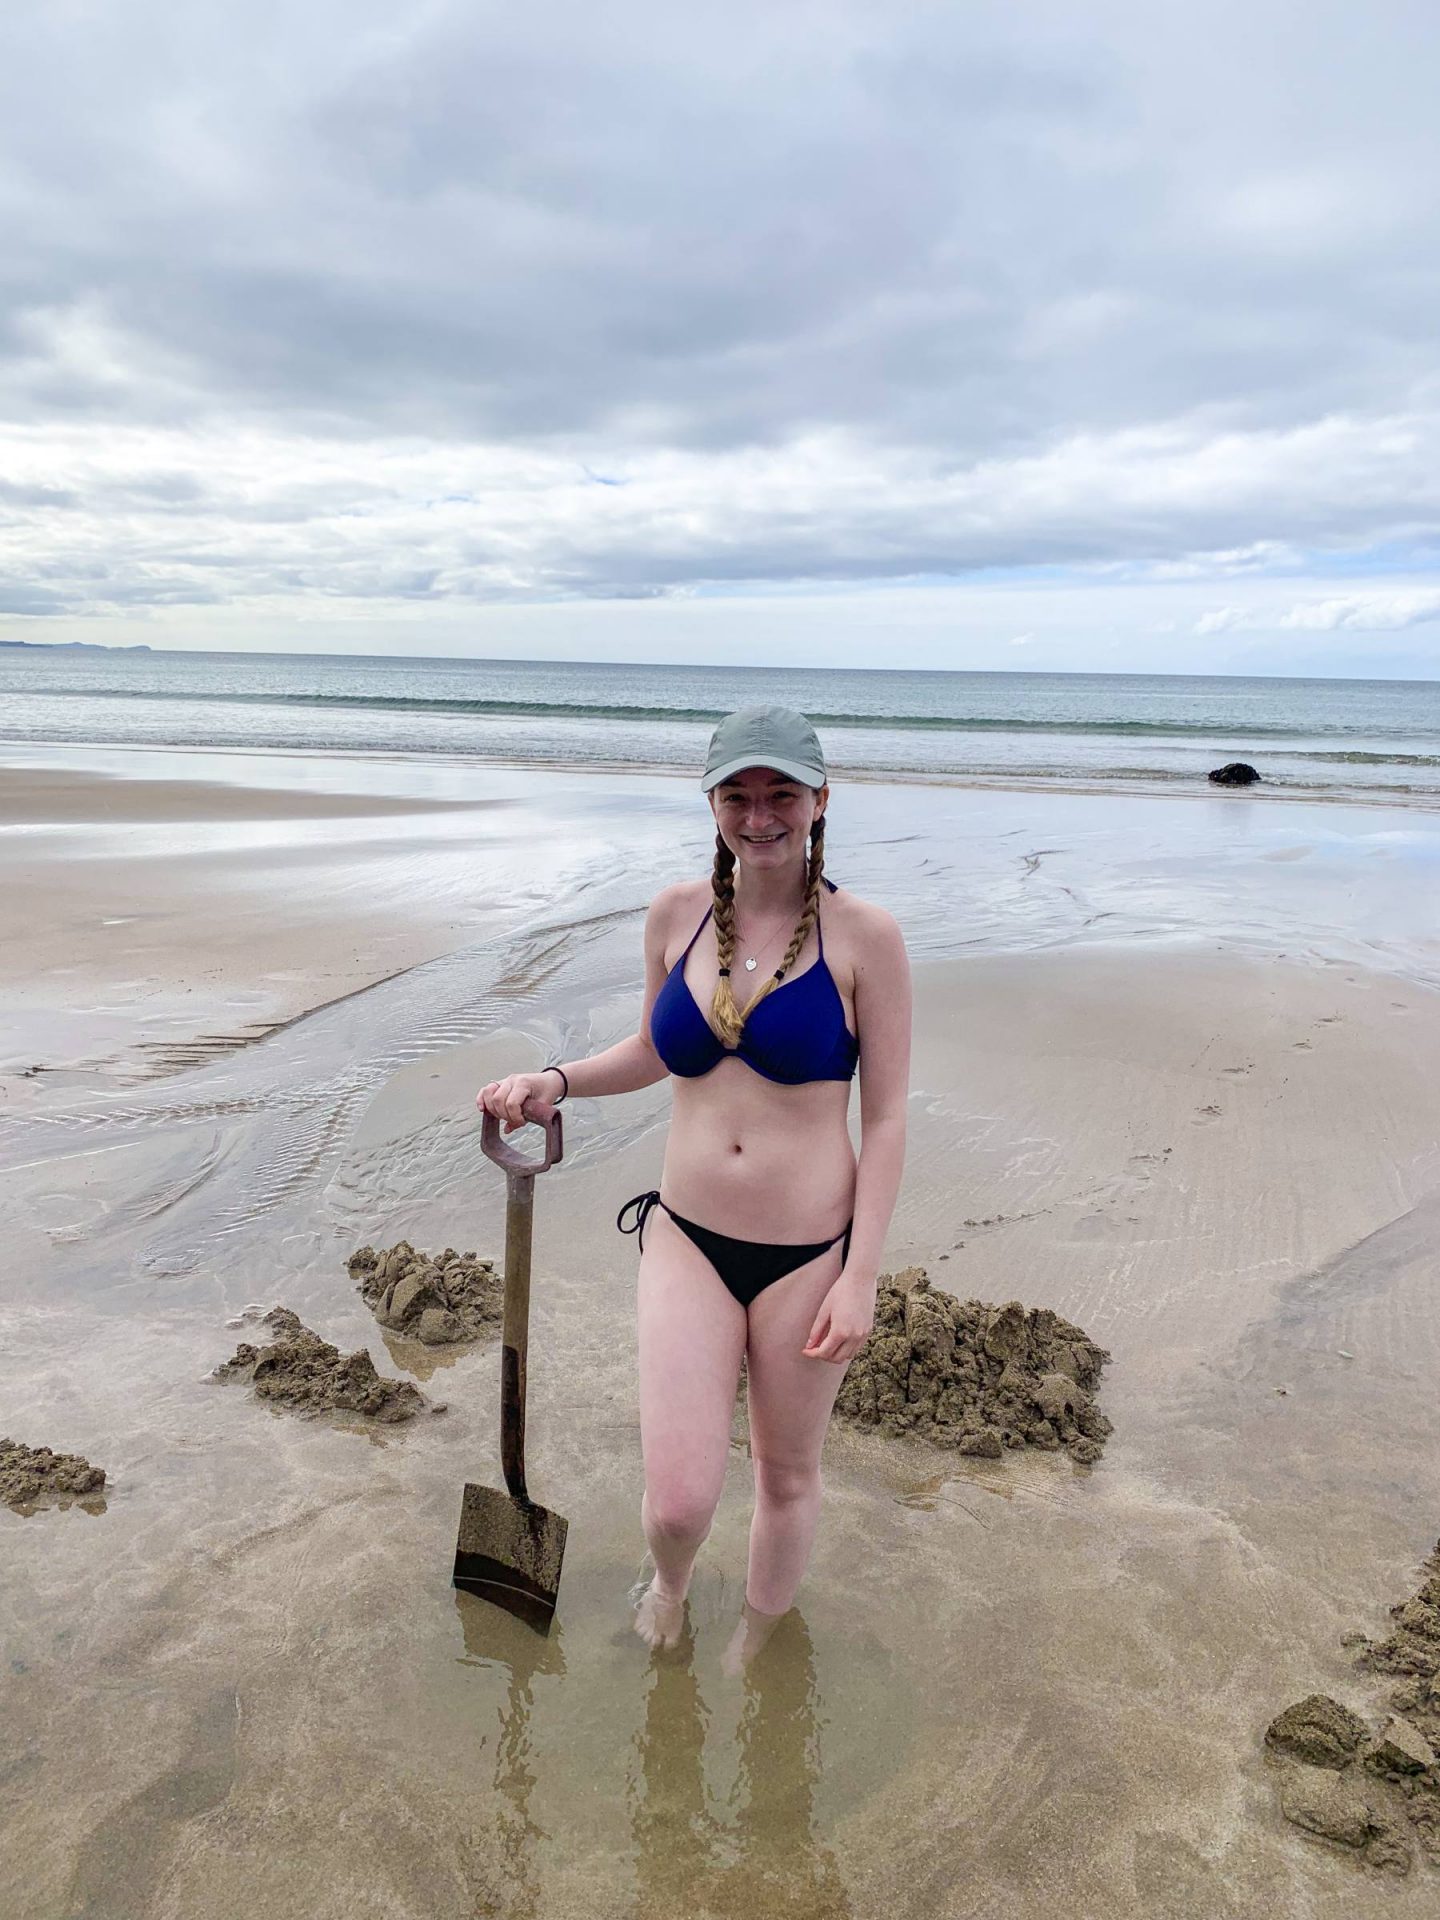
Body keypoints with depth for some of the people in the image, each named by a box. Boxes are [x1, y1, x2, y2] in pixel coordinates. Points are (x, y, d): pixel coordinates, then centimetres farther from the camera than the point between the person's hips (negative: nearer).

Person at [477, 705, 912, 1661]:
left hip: (808, 1252, -2)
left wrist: (861, 1276, -10)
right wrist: (555, 1081, -2)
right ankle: (670, 1583, 38)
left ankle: (756, 1644, 48)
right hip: (688, 1240, 2)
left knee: (787, 1477, 17)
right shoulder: (678, 913, 0)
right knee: (678, 1501, -2)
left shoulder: (865, 935, -10)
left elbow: (887, 1115, -7)